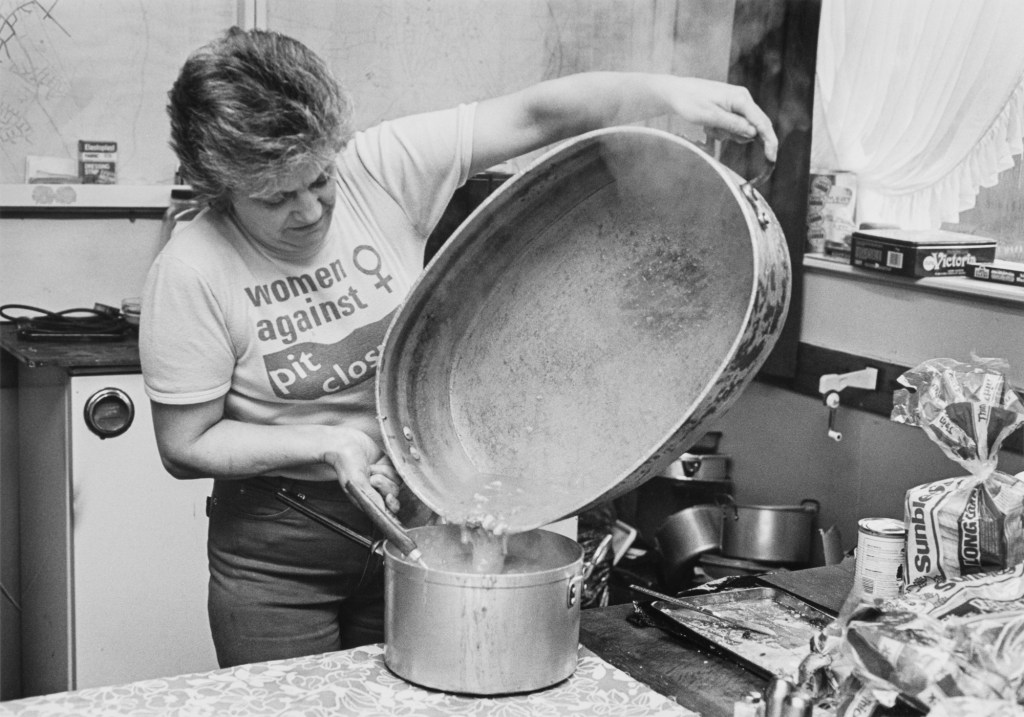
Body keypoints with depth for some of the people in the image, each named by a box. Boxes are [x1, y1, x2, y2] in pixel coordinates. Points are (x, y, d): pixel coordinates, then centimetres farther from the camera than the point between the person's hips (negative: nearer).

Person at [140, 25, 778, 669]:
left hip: (407, 512, 3)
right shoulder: (192, 273, -19)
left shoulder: (382, 169, -13)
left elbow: (533, 116, -15)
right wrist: (328, 443, -22)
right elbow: (185, 447, -12)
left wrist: (668, 92, -28)